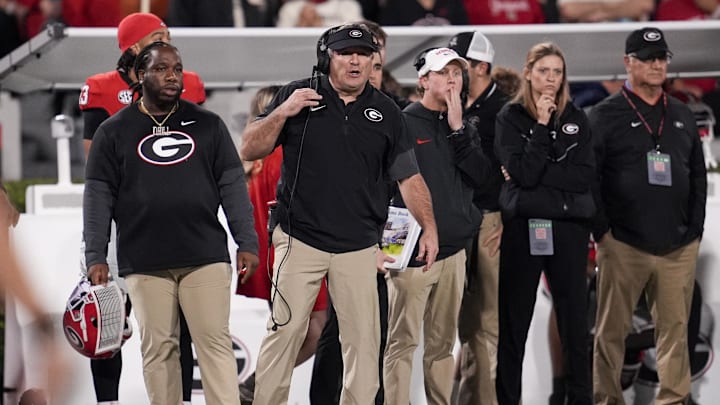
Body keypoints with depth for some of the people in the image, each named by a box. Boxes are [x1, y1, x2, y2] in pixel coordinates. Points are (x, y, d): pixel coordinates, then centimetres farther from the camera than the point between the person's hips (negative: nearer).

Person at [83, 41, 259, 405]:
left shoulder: (207, 125, 10)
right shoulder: (114, 131, 7)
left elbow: (232, 185, 8)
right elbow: (99, 197, 4)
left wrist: (247, 242, 1)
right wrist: (95, 256, -2)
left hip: (205, 256, 0)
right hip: (145, 262, 0)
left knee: (215, 343, -4)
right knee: (158, 348, 3)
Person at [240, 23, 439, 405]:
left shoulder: (385, 112, 8)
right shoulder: (298, 96, 2)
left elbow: (408, 176, 9)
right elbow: (249, 150, 0)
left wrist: (429, 227, -3)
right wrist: (283, 113, -14)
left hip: (358, 247, 2)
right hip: (300, 240, -2)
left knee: (363, 338, 2)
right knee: (284, 331, -3)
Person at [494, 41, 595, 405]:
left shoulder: (576, 118, 9)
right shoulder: (510, 117, 1)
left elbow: (585, 176, -4)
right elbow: (523, 173, -12)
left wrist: (537, 173, -11)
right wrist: (542, 124, -13)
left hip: (569, 227, 2)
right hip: (523, 226, -2)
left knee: (574, 321, 3)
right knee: (514, 321, 3)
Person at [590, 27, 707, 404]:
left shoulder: (682, 115, 15)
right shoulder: (605, 116, 1)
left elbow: (698, 175, 17)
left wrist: (695, 228, 9)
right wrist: (602, 231, -7)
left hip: (679, 247, 3)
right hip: (623, 245, -3)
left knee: (675, 328, 2)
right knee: (612, 330, 1)